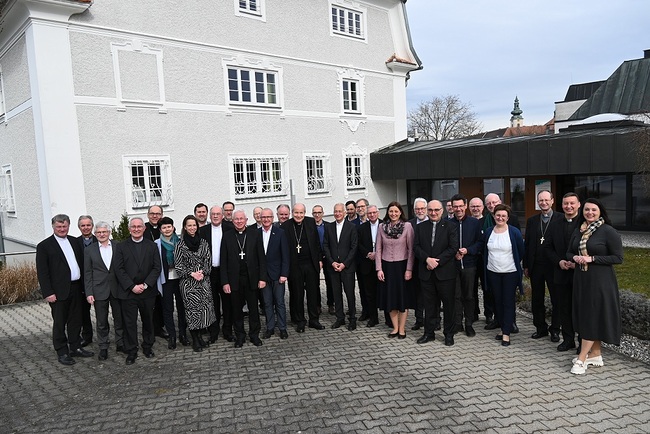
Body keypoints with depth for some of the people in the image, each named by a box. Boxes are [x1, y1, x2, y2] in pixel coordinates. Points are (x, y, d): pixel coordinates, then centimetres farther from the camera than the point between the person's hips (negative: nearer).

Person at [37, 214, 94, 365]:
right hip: (59, 291, -5)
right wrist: (48, 293, -14)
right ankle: (62, 352, 18)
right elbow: (42, 272, -9)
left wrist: (84, 285, 7)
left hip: (76, 289, 5)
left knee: (75, 321, 15)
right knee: (59, 323, 7)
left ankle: (75, 348, 27)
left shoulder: (74, 242, 10)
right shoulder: (44, 246, -6)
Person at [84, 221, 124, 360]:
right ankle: (103, 347, 22)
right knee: (101, 322, 8)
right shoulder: (89, 250, 2)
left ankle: (120, 343, 26)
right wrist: (89, 293, -4)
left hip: (117, 289, 0)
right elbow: (87, 273, 1)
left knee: (119, 318, 11)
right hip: (99, 290, 0)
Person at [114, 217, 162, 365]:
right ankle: (131, 351, 15)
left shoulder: (152, 246, 5)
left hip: (148, 292, 1)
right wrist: (132, 286, -12)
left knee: (148, 321, 12)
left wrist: (145, 285, -11)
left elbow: (157, 268, 0)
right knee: (129, 323, 3)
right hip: (128, 292, -1)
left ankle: (148, 347, 28)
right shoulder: (121, 247, 2)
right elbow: (119, 270, -4)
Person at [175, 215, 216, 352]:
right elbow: (178, 266, -4)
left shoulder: (203, 243, 6)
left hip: (204, 281, 3)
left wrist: (203, 272, -11)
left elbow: (208, 262, 6)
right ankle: (195, 340, 13)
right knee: (192, 309, 1)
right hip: (188, 283, -3)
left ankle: (198, 336, 21)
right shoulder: (180, 245, -2)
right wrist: (191, 273, -14)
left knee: (204, 307, 4)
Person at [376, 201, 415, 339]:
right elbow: (378, 249, 4)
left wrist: (409, 269, -11)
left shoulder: (407, 226, -6)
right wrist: (379, 269, -2)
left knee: (403, 297, 5)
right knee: (390, 297, 9)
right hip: (386, 266, 3)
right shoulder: (382, 227, 2)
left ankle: (402, 329, 17)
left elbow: (411, 249, -6)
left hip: (401, 266, -3)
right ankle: (395, 328, 22)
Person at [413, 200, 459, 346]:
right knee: (429, 304, 11)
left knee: (448, 305, 6)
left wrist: (436, 261, -14)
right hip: (426, 272, 3)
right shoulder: (420, 227, 9)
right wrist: (427, 259, -14)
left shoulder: (450, 227, -1)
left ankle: (449, 334, 19)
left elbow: (453, 248, -9)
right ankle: (429, 333, 22)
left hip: (445, 272, -2)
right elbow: (416, 247, 3)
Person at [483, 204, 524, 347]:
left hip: (510, 272, -4)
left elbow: (521, 251, 0)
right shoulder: (488, 232, 3)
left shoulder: (514, 232, -8)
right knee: (497, 301, 11)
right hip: (493, 272, 4)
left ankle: (506, 333, 6)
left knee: (508, 302, 0)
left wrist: (515, 263, 6)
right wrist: (487, 265, 10)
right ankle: (502, 328, 25)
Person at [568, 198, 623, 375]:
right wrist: (575, 258, -6)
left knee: (593, 316, -3)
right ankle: (595, 354, 23)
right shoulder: (578, 232, 9)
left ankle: (581, 359, 1)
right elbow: (569, 253, 16)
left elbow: (618, 258, -11)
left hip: (600, 281, -7)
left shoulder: (608, 231, -10)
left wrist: (592, 259, -19)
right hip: (581, 279, 7)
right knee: (585, 315, 11)